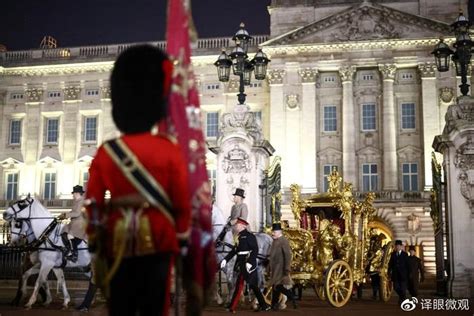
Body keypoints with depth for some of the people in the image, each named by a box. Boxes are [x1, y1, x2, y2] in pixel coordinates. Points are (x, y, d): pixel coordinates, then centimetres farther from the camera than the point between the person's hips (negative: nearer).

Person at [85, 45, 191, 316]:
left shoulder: (105, 152, -3)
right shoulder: (170, 151, -8)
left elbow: (94, 204, 0)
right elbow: (182, 201, -5)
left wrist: (96, 238, 11)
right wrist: (182, 238, 6)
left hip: (119, 241, 2)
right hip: (158, 240, -2)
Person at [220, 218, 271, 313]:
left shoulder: (249, 236, -11)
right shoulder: (241, 237, 15)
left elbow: (255, 250, -18)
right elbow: (234, 250, 18)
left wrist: (249, 262, -25)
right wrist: (225, 260, 10)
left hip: (247, 265, -9)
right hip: (241, 264, 9)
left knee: (239, 284, -7)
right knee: (253, 285, 12)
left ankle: (232, 307, -3)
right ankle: (264, 305, 18)